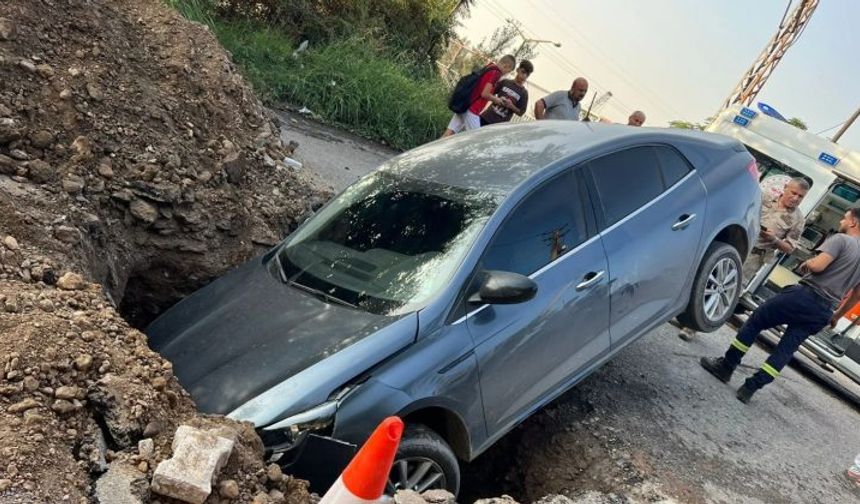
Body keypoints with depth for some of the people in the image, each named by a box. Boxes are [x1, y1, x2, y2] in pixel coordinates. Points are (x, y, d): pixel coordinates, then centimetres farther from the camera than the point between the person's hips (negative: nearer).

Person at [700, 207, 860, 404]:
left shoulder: (840, 239, -5)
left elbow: (818, 265, -19)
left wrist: (807, 263, 4)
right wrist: (837, 315, 30)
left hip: (805, 295, -7)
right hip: (823, 312, 7)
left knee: (756, 320, 7)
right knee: (786, 350, 7)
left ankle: (725, 366, 11)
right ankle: (750, 388, 2)